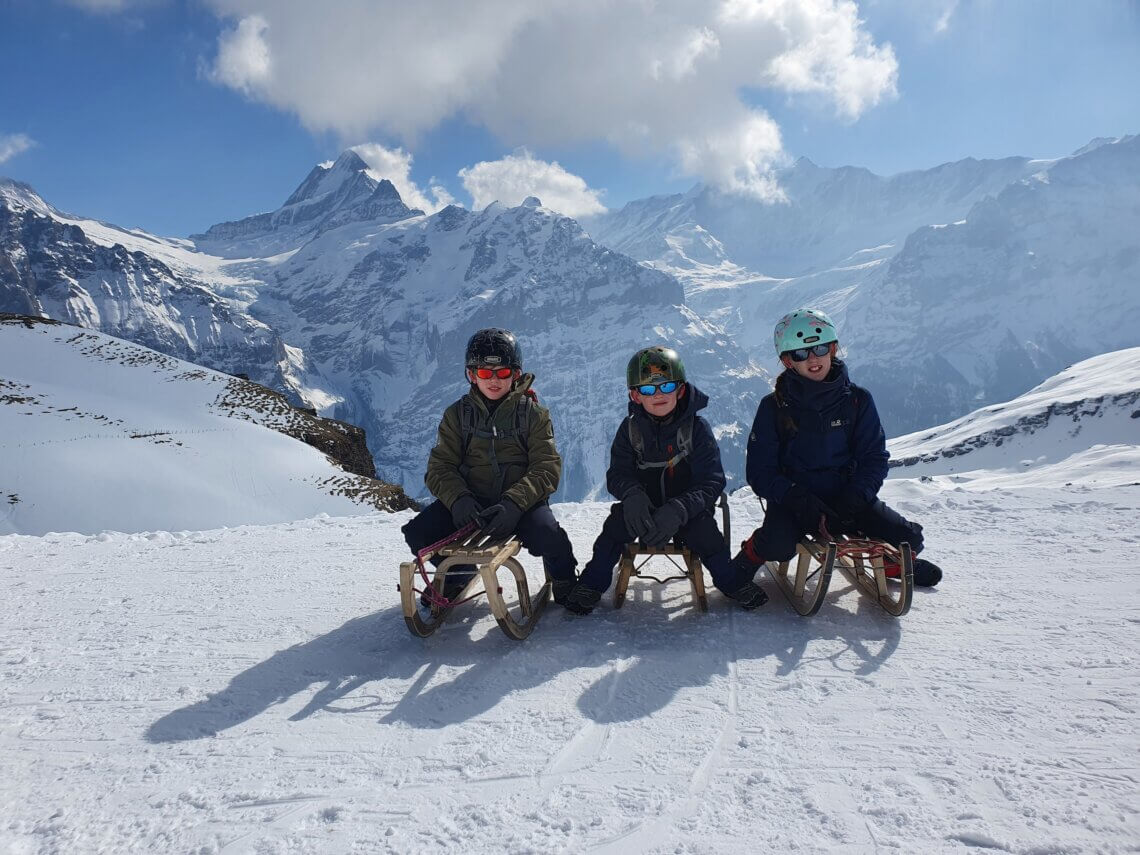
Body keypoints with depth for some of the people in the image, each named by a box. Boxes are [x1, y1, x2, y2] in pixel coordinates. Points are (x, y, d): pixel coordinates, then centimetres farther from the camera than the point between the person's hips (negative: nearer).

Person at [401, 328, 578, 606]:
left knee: (548, 537, -32)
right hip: (469, 499, 3)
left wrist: (514, 503, -26)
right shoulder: (457, 414, 5)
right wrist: (458, 499, -21)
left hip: (520, 501, -2)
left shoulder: (533, 413, 0)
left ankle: (563, 580, 7)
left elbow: (547, 468, -8)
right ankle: (459, 573, 17)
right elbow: (440, 466, 1)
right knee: (418, 533, -16)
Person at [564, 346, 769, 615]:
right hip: (642, 508, 2)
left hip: (687, 509, -1)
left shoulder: (697, 428, -9)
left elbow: (711, 482, -14)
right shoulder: (631, 428, -2)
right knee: (617, 522, -26)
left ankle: (732, 581, -1)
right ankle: (592, 583, -8)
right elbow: (617, 474, -2)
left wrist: (678, 510, -32)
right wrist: (632, 494, -28)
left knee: (704, 532, -28)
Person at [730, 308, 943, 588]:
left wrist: (851, 501, -18)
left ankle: (893, 563, 25)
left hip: (848, 496, 3)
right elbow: (760, 471, -6)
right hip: (793, 499, -2)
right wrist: (802, 504, -22)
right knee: (778, 545, -32)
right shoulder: (774, 406, -5)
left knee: (908, 538, -12)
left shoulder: (857, 400, 0)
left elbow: (875, 458, 0)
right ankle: (750, 557, 4)